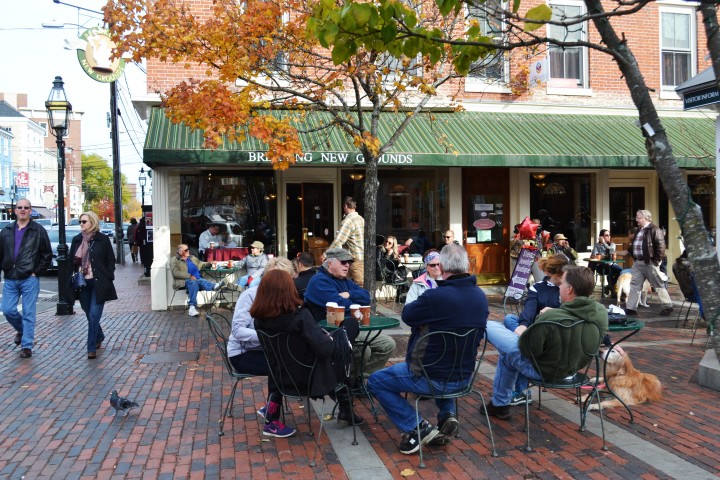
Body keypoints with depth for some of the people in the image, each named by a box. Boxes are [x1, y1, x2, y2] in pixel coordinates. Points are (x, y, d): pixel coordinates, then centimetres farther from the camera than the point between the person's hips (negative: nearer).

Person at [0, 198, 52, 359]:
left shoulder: (38, 230, -1)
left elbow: (47, 254, -1)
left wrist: (37, 272, -6)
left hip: (30, 279, -4)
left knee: (28, 313, -1)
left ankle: (27, 346, 6)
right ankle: (22, 330, 33)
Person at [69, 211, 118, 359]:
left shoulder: (102, 239, -4)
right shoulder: (76, 240, 8)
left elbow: (111, 260, -1)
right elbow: (71, 260, 17)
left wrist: (108, 278, -7)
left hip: (98, 283, -5)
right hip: (82, 283, 5)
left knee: (94, 315, -9)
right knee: (90, 314, 14)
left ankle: (92, 348, -3)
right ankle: (99, 337, 38)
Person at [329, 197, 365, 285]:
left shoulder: (348, 221, -15)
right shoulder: (361, 219, 12)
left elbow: (338, 242, -20)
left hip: (357, 260, -9)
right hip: (364, 258, 9)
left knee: (359, 284, -6)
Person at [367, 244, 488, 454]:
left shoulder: (436, 296, -27)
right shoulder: (480, 296, -4)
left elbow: (407, 315, -8)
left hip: (431, 378, -6)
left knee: (376, 381, 12)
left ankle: (417, 428, 3)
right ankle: (448, 415, 20)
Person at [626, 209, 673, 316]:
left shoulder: (654, 230, -13)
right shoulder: (638, 230, 15)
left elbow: (661, 247, -16)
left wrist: (656, 261, -16)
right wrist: (628, 252, 14)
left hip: (649, 263, -8)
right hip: (637, 262, 8)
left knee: (658, 285, 3)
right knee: (634, 285, 5)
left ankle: (668, 306, 16)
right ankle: (631, 308, 7)